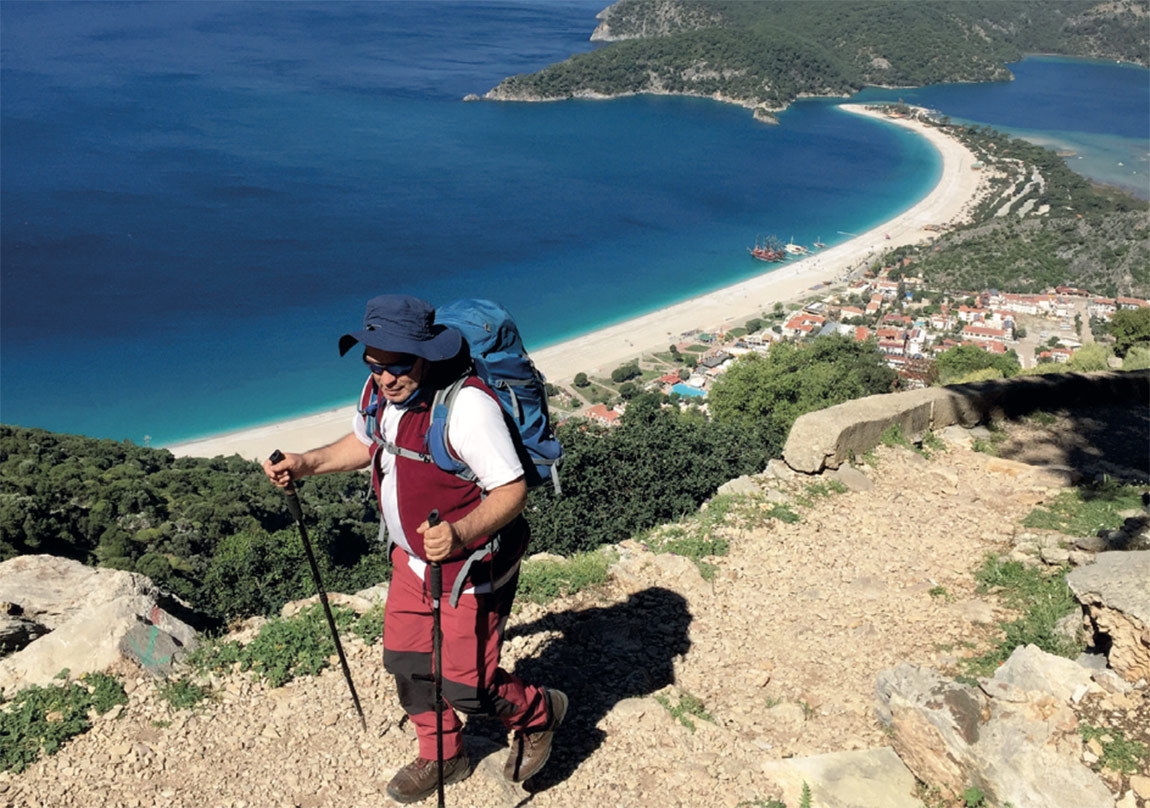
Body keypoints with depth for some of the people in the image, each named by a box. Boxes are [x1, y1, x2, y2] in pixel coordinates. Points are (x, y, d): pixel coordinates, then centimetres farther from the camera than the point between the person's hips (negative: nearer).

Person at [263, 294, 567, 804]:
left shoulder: (467, 405, -31)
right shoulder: (381, 389, -6)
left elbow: (512, 490, -29)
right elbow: (363, 444, 15)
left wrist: (460, 533, -45)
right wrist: (304, 464, 2)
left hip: (469, 567, -8)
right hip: (411, 559, 8)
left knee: (466, 687, 1)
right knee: (405, 661, 19)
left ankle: (538, 713, 35)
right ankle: (442, 758, 46)